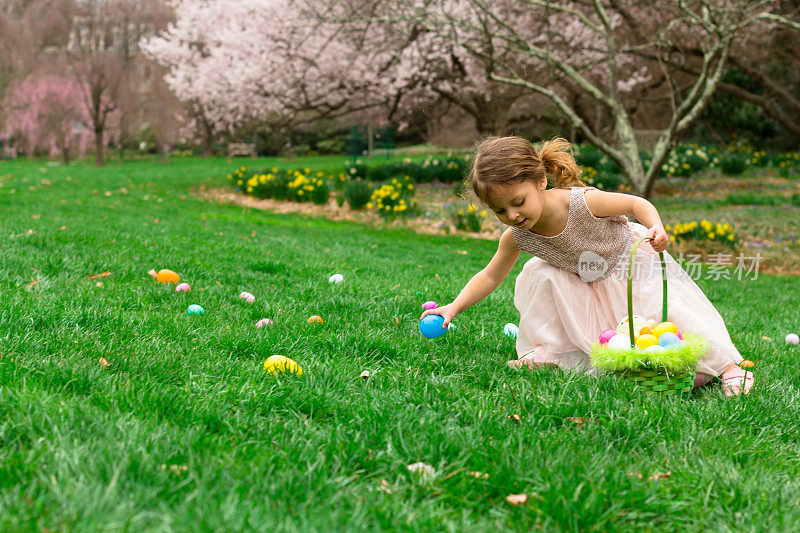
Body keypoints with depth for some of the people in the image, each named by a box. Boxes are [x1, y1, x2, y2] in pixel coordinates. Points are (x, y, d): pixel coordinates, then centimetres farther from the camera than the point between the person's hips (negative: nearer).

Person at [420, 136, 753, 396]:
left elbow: (636, 204, -21)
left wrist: (656, 228, -41)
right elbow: (490, 276, -8)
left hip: (633, 265, -5)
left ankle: (728, 365, -12)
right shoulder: (516, 237, -21)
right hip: (587, 284, 5)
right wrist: (454, 307, -19)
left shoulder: (583, 202, -34)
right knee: (539, 275, -15)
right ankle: (549, 351, -2)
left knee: (668, 310, -24)